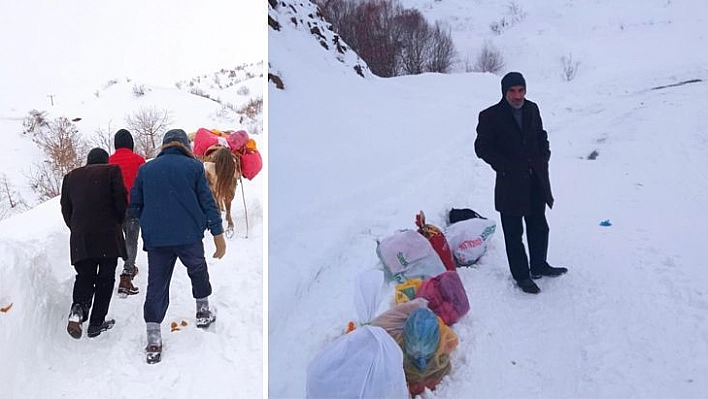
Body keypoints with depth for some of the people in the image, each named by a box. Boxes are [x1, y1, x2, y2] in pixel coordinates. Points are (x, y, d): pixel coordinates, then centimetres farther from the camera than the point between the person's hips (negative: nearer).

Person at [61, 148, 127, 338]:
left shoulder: (70, 176, 16)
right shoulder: (112, 171, 3)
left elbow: (65, 208, 14)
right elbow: (120, 201, -4)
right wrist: (118, 222, 12)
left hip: (80, 237, 3)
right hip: (108, 235, -3)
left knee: (84, 276, 13)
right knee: (105, 278, 6)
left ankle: (78, 309, -15)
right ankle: (96, 323, 6)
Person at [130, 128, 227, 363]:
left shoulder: (145, 169, 10)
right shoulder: (194, 166, 2)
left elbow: (134, 205, 12)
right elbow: (208, 202, -1)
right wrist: (218, 234, 2)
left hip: (155, 239, 2)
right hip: (189, 236, -2)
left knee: (156, 286, 5)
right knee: (198, 271, 24)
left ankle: (153, 341, 2)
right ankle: (203, 312, 34)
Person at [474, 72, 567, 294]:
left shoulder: (532, 110, 6)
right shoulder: (490, 116, -10)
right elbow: (482, 148, -8)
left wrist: (543, 158, 3)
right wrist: (506, 167, -13)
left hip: (536, 181, 6)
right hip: (510, 184, -5)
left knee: (539, 227, 18)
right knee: (514, 233, 5)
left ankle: (539, 265, 38)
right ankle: (521, 276, 19)